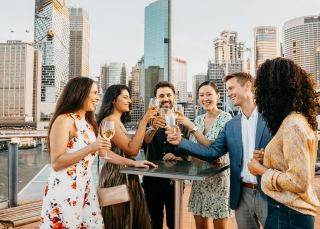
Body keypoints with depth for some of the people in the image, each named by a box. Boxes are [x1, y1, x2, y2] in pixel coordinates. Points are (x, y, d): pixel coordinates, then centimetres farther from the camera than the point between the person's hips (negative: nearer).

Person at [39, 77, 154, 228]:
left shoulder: (88, 123, 13)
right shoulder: (64, 120, -13)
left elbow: (103, 151, 17)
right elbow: (56, 163, -18)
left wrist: (132, 162, 15)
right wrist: (90, 148, -25)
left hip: (85, 187, 8)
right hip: (64, 189, -7)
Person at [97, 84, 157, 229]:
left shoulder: (119, 122, 15)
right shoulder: (109, 121, -14)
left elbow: (133, 147, 10)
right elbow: (132, 149, -22)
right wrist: (144, 121, -20)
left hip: (127, 176, 9)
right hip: (116, 177, -9)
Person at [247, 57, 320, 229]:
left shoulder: (293, 125, -23)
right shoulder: (299, 119, 5)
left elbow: (299, 182, -25)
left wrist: (262, 170, -14)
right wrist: (266, 158, 8)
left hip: (288, 214, -8)